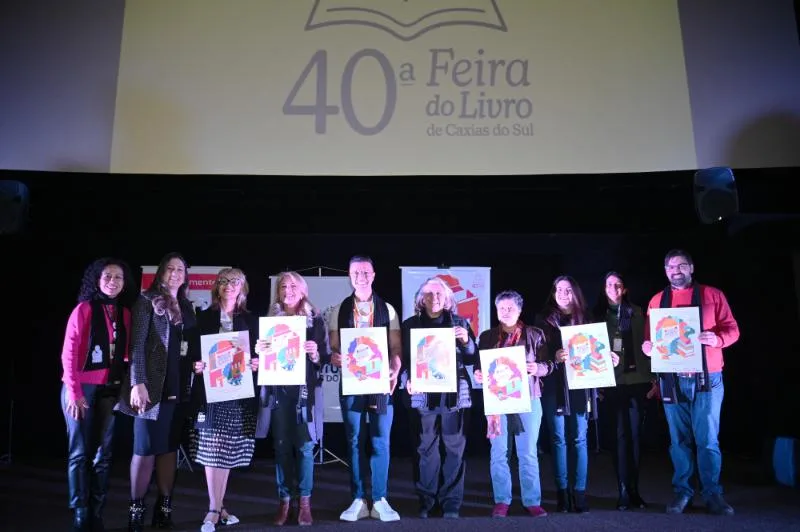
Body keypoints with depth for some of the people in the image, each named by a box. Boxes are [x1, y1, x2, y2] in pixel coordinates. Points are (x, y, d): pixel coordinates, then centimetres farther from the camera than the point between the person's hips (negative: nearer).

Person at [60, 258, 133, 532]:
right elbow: (69, 352, -8)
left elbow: (125, 353, 10)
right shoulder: (84, 309, -4)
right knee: (80, 453, 1)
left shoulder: (124, 314, 8)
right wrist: (73, 391, -14)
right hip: (81, 388, -4)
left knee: (103, 453, 7)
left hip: (110, 389, 4)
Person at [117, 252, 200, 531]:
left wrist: (198, 361, 0)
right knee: (145, 451, 0)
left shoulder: (187, 307, 14)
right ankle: (136, 509, 13)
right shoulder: (147, 301, -2)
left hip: (179, 389, 5)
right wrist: (138, 383, -17)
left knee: (170, 448, 10)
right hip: (154, 387, -5)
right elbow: (137, 344, -9)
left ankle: (164, 507, 19)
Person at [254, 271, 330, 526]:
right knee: (281, 446, 4)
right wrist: (259, 351, -10)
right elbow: (262, 358, 11)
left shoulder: (315, 320, 3)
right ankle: (284, 500, 15)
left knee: (304, 445, 0)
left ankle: (304, 501, 11)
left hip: (305, 390, -2)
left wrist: (315, 354, -18)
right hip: (278, 390, 2)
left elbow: (326, 357, 2)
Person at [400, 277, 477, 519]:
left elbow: (473, 358, 8)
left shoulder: (459, 323, 9)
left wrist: (466, 340, -10)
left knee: (453, 448, 2)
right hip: (424, 393, 0)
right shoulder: (410, 325, 7)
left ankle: (451, 503, 10)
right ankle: (426, 500, 14)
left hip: (454, 392, 1)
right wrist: (408, 380, -13)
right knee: (426, 448, 2)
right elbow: (404, 358, 4)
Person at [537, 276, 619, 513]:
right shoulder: (544, 320, 6)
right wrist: (554, 358, -21)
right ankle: (562, 492, 8)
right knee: (559, 439, 2)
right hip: (555, 386, -1)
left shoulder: (585, 318, 12)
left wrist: (608, 358, -8)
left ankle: (579, 492, 6)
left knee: (579, 439, 1)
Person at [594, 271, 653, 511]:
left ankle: (634, 490, 14)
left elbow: (645, 344, 7)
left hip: (637, 380, 1)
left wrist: (652, 377, 1)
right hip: (613, 381, -1)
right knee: (621, 435, -2)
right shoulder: (598, 314, 6)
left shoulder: (636, 312, 9)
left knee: (634, 434, 5)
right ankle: (624, 492, 2)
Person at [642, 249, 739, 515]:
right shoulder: (658, 300, 11)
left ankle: (713, 494, 9)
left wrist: (717, 339, -18)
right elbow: (649, 336, 11)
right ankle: (682, 492, 14)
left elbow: (732, 329, 3)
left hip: (707, 378, -1)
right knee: (679, 439, 6)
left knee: (707, 439, -1)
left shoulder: (712, 295, 6)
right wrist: (647, 345, -12)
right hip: (671, 379, 2)